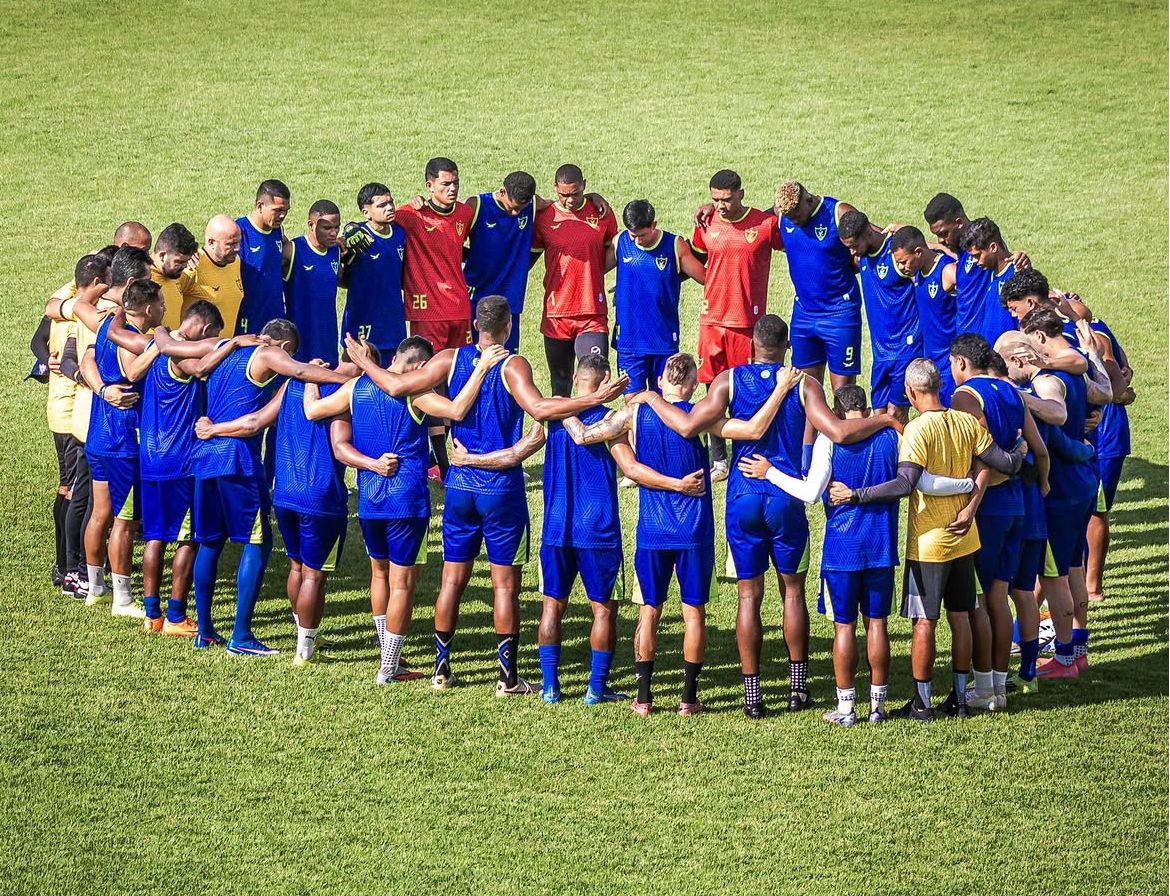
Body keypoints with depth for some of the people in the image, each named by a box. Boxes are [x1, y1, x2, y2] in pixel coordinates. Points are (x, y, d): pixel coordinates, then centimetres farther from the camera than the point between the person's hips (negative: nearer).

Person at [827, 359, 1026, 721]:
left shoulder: (917, 429, -18)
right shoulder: (968, 422, 0)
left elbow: (905, 484, -28)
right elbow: (1005, 464, 3)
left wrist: (855, 495, -25)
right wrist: (1020, 453, 25)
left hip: (928, 542, -6)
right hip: (964, 540, 6)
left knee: (924, 622, 1)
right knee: (959, 617, 13)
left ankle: (921, 702, 4)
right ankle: (959, 697, 19)